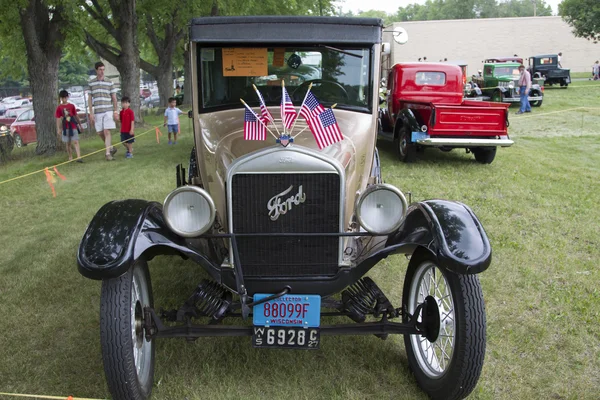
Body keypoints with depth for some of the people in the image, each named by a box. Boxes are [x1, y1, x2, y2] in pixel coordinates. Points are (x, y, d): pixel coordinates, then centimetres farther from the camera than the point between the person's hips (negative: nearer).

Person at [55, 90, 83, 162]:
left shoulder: (72, 106, 3)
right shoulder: (59, 107, 0)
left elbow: (76, 116, 11)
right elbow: (58, 118, 1)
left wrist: (79, 124, 14)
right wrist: (58, 129, -2)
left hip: (73, 126, 0)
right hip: (65, 128, 1)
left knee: (75, 142, -9)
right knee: (68, 143, 9)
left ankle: (79, 157, -17)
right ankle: (70, 157, 21)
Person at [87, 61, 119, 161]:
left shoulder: (109, 82, 4)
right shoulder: (91, 83, 7)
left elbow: (114, 98, 7)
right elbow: (89, 99, 7)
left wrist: (115, 111, -1)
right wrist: (91, 113, 1)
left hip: (108, 111, -2)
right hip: (97, 112, 2)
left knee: (106, 132, -10)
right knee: (100, 133, 5)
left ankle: (108, 153, -7)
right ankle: (111, 148, 25)